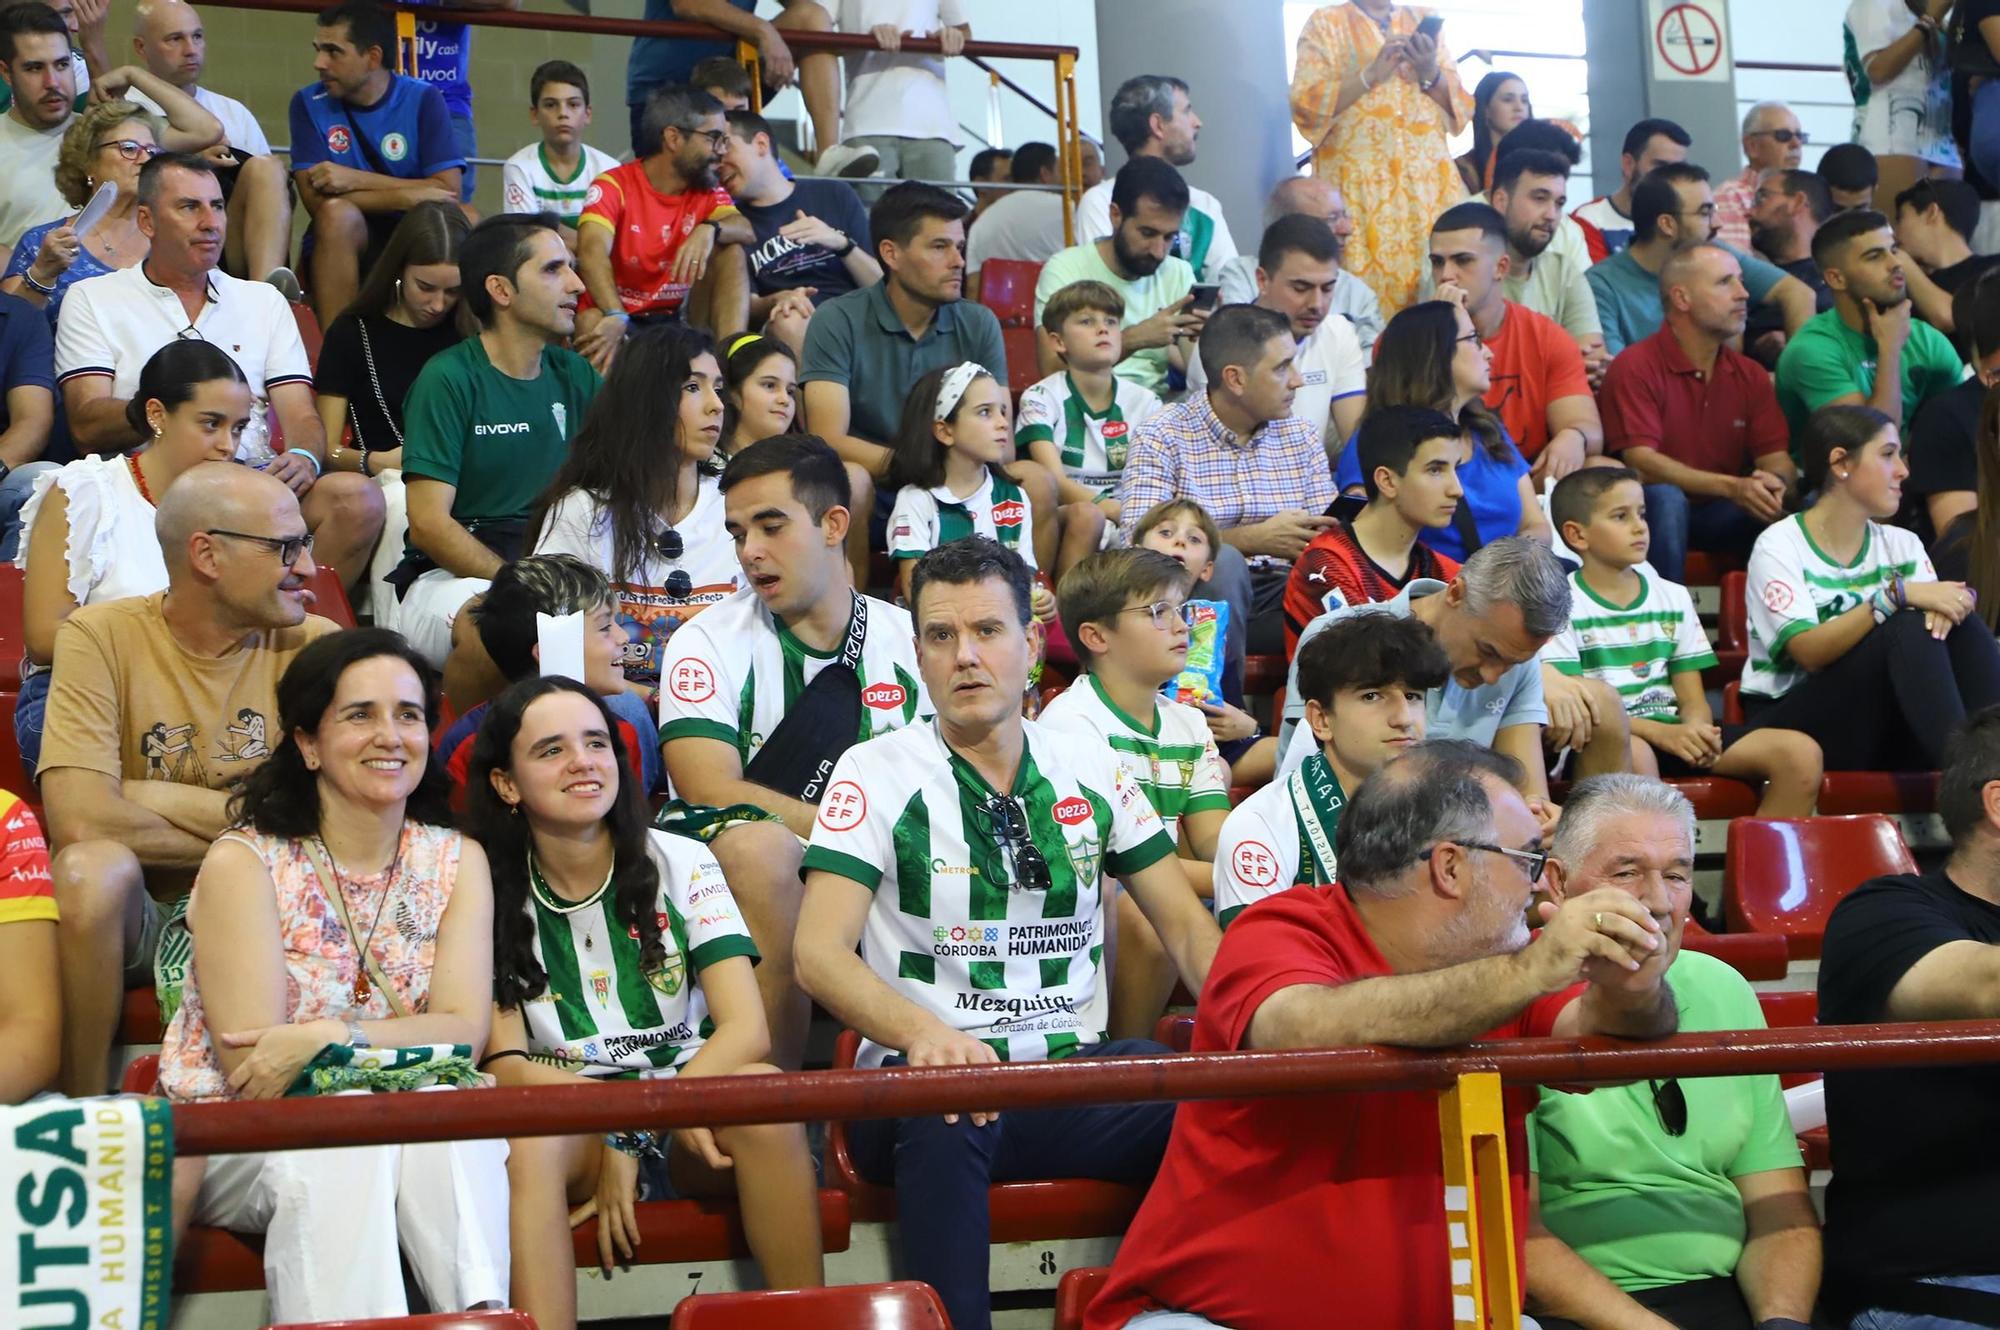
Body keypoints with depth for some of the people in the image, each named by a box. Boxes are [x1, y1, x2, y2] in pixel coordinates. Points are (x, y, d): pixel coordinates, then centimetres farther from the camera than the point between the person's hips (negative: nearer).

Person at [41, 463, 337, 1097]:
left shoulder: (314, 646, -1)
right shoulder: (101, 637, -8)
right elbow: (80, 820, -21)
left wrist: (155, 798, -17)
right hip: (134, 909, -1)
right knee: (94, 867, -33)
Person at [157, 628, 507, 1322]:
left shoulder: (457, 861, 6)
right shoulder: (243, 862, -8)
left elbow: (466, 1030, -8)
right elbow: (251, 1069, -15)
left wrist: (327, 1039, -22)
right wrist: (400, 1045, -16)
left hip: (405, 1128, 3)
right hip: (242, 1136, -3)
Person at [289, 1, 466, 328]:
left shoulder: (424, 100, -2)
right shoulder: (309, 104, -2)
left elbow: (448, 191, -13)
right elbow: (315, 199, -13)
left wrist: (356, 180, -17)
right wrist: (411, 196, -19)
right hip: (344, 242, 0)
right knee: (337, 211, -32)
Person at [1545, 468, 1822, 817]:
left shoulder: (1673, 598, 17)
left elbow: (1693, 700, 13)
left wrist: (1696, 730, -13)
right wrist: (1661, 733, -22)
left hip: (1673, 732, 6)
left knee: (1801, 753, -13)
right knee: (1633, 754, -42)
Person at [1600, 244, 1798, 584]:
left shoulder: (1751, 375, 10)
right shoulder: (1635, 367, -9)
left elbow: (1777, 460, 4)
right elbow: (1640, 462, -19)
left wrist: (1775, 486, -24)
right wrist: (1732, 487, -30)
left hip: (1719, 516, 5)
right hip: (1652, 515, -5)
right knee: (1664, 497, -37)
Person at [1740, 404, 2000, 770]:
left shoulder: (1901, 545, 12)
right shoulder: (1780, 545, -7)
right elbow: (1810, 653, -20)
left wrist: (1944, 606, -25)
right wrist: (1897, 594, -27)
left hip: (1883, 733, 6)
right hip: (1789, 723, -6)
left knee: (1961, 624, -17)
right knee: (1906, 628, -27)